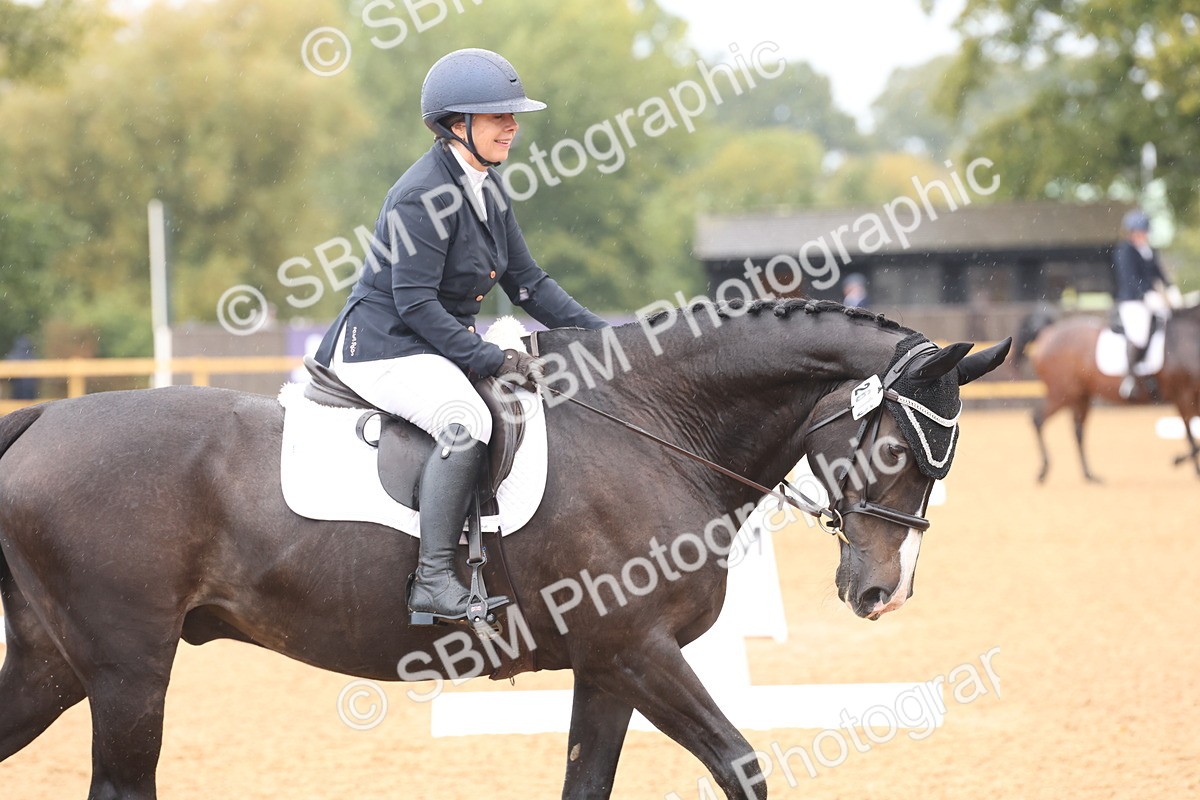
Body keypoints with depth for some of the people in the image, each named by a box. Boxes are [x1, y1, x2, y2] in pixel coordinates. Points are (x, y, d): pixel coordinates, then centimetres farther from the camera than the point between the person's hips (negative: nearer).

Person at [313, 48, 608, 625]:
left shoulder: (489, 190, 9)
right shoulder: (424, 196, -19)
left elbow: (527, 283, 12)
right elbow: (416, 303, -24)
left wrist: (602, 334, 1)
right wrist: (491, 359, -27)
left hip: (439, 344, 10)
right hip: (382, 346, -10)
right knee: (466, 424, -33)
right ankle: (434, 581, -33)